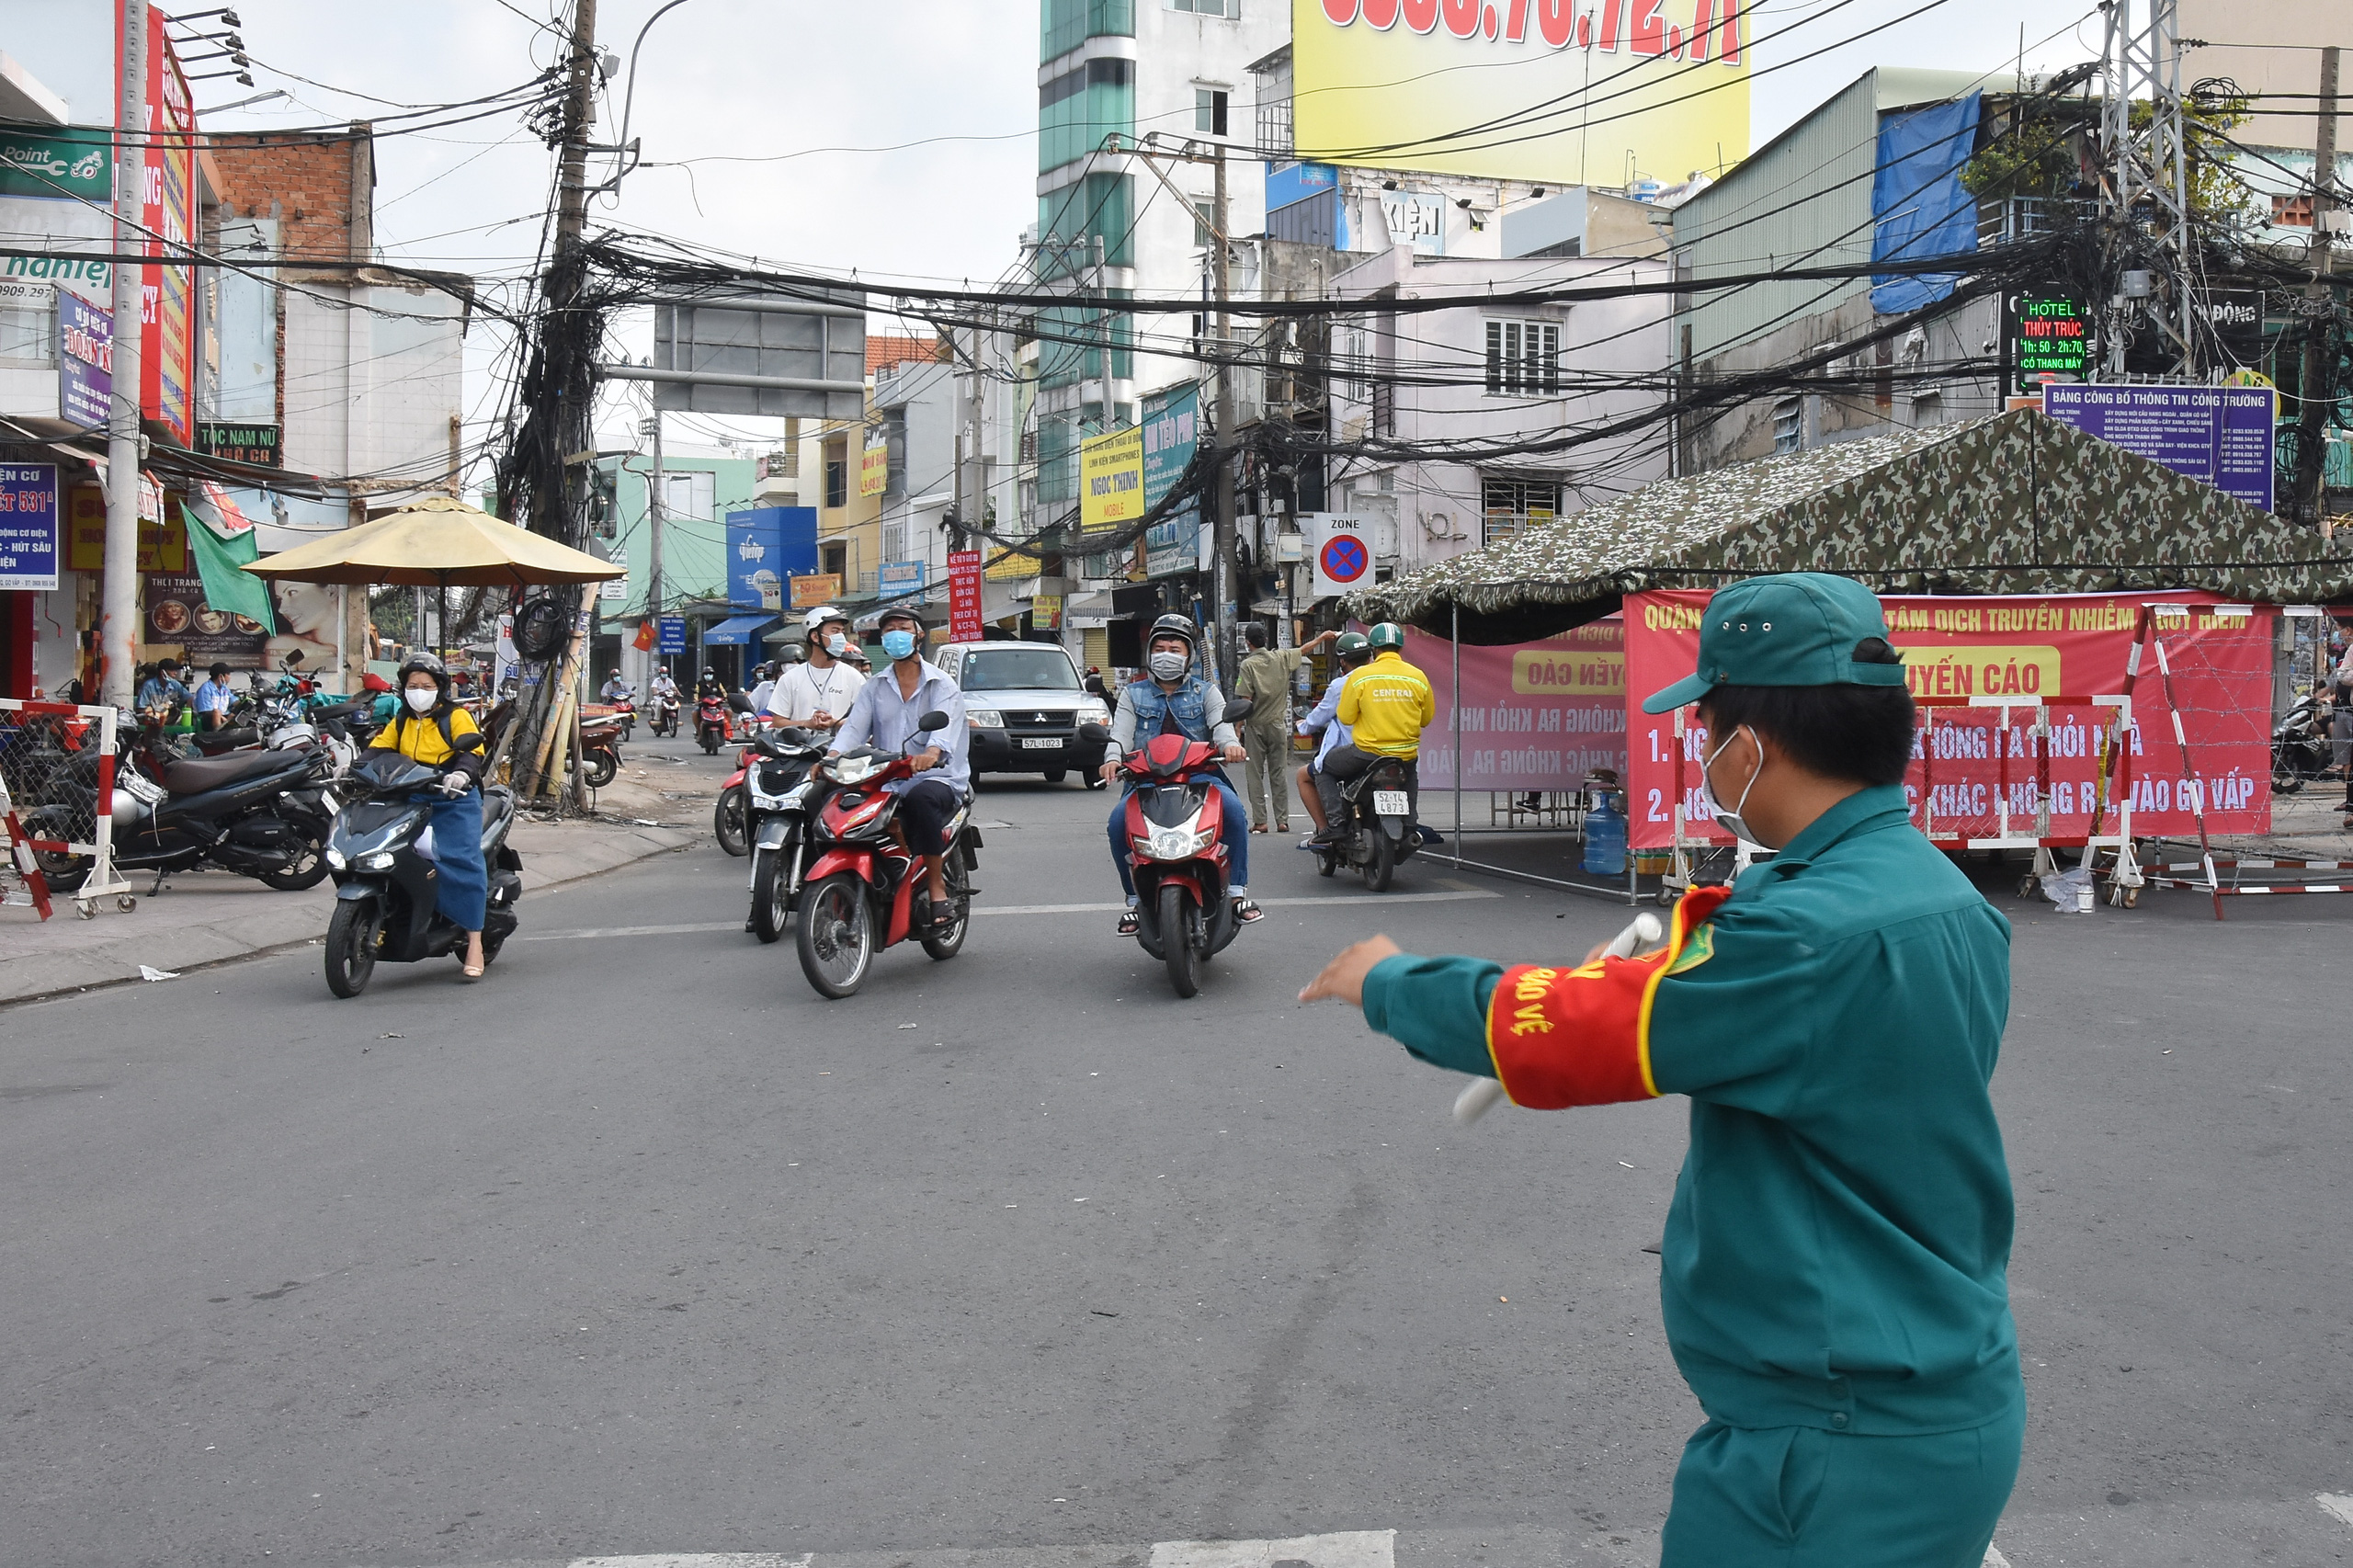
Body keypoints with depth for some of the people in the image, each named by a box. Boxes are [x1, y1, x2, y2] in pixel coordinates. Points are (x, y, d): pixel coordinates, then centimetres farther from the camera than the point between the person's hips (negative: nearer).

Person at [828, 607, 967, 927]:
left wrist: (931, 753, -40)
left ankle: (937, 886, -28)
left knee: (921, 798, -38)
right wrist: (831, 757, -19)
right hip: (886, 783, 4)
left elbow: (945, 725, -17)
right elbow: (854, 727, 2)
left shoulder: (941, 685, 3)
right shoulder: (874, 688, 17)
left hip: (938, 779, -4)